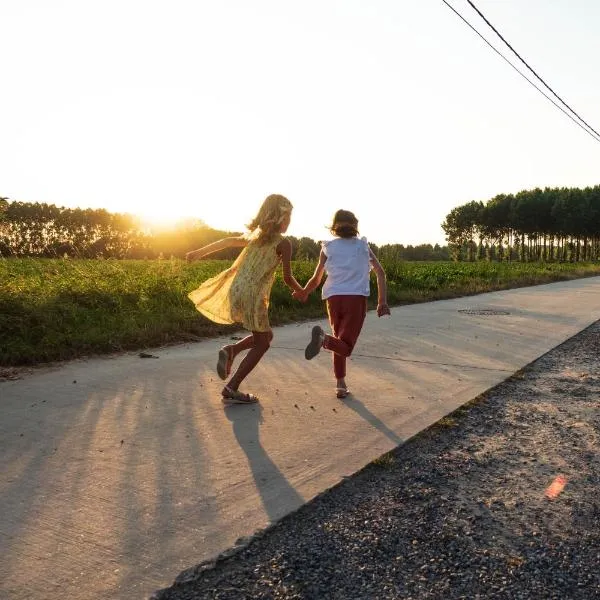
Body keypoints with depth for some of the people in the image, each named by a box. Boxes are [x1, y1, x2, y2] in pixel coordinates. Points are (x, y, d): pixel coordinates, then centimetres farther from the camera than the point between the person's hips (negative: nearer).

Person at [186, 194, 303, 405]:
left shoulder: (255, 235, 15)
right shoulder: (283, 243, -6)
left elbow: (228, 241, 25)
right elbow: (288, 279, -4)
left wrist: (200, 252, 36)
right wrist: (302, 292, 16)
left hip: (236, 290, 8)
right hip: (252, 295, -8)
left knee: (266, 335, 23)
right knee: (262, 344, 8)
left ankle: (232, 350, 1)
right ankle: (231, 390, 3)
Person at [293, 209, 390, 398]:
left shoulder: (328, 247, 12)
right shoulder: (363, 245, 14)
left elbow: (316, 280, 11)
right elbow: (380, 272, 4)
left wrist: (303, 293, 30)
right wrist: (382, 301, 4)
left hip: (334, 298, 2)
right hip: (356, 298, -2)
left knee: (340, 341, 20)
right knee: (345, 346, -4)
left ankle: (341, 385, 11)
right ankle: (324, 339, -36)